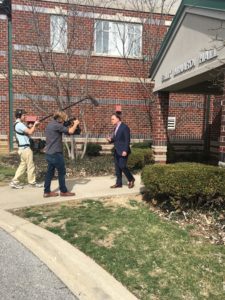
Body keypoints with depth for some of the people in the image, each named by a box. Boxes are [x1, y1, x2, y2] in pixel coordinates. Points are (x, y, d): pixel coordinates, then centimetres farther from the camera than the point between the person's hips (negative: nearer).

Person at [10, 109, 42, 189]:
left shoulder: (18, 124, 16)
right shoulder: (19, 124, -17)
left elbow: (27, 132, 18)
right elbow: (30, 132, -22)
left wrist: (31, 127, 4)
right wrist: (35, 124, -8)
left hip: (22, 148, 10)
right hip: (25, 148, -10)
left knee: (23, 165, 14)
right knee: (30, 166, 1)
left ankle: (14, 182, 14)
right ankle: (32, 182, 12)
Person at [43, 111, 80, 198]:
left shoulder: (50, 125, 14)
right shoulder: (56, 125, -16)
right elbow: (70, 131, -17)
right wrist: (75, 124, -2)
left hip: (49, 153, 9)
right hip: (56, 153, -9)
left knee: (50, 172, 12)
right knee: (61, 172, 3)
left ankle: (47, 192, 15)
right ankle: (63, 191, 12)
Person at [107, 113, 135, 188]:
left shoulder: (125, 127, -11)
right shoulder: (115, 128, 15)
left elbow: (127, 140, -15)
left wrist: (125, 150, -22)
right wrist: (110, 139, 1)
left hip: (123, 151, -8)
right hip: (116, 151, 8)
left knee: (122, 166, -10)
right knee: (117, 167, 8)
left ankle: (131, 179, 11)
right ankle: (118, 183, 16)